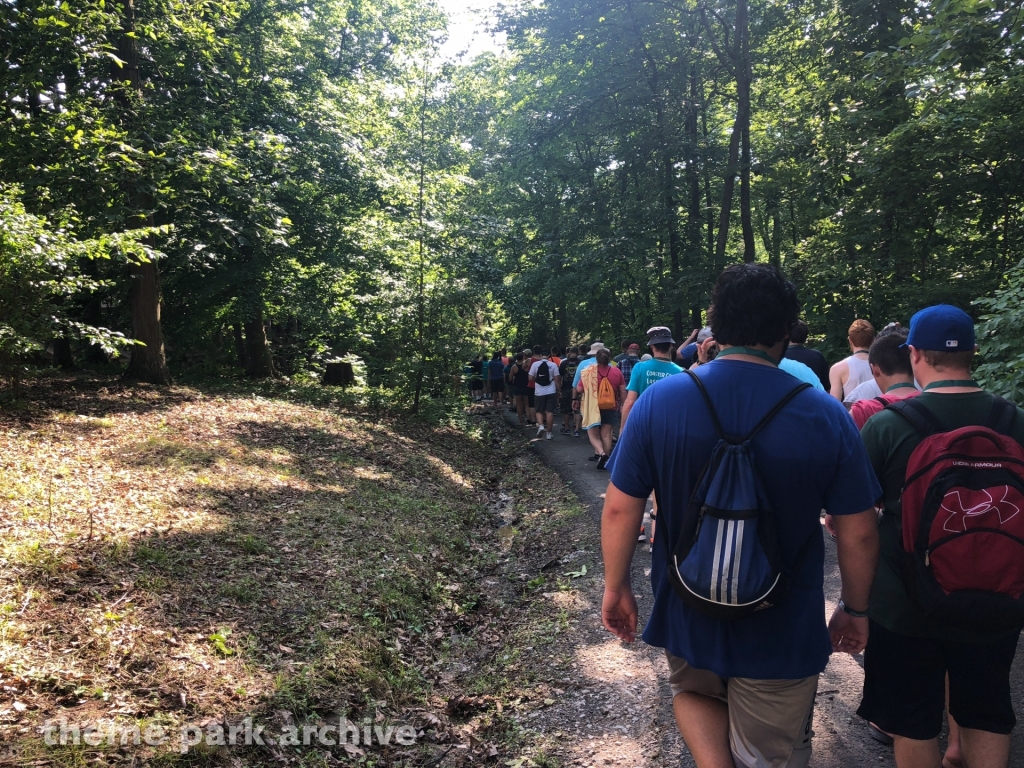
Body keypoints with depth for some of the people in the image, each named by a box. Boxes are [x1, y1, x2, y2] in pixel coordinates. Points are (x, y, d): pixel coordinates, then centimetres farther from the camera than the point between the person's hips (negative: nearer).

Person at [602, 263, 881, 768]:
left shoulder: (658, 401, -14)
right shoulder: (826, 417, -15)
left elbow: (620, 508, -9)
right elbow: (858, 533, -8)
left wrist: (616, 587, 6)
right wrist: (855, 609, 9)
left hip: (687, 615, 1)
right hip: (782, 632, -1)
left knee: (694, 693, 32)